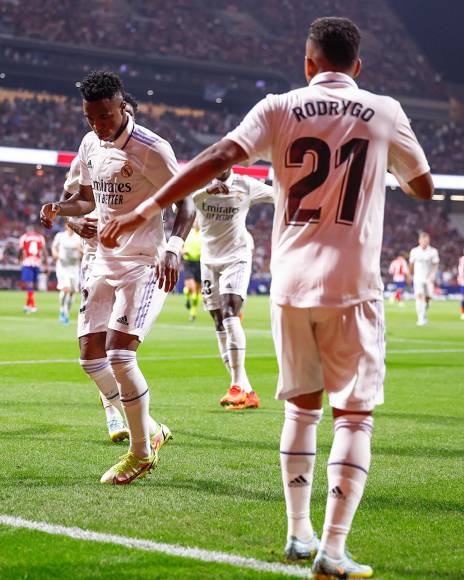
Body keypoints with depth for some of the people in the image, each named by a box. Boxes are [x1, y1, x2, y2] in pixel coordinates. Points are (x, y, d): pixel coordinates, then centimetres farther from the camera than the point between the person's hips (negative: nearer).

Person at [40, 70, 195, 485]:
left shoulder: (151, 149, -16)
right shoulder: (90, 146, 7)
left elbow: (186, 204, -14)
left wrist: (174, 247, -32)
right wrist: (58, 209, 0)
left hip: (146, 264, -8)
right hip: (106, 261, 8)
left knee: (119, 352, -17)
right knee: (91, 353, 4)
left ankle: (142, 452, 0)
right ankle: (149, 430, 21)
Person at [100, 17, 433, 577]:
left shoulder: (279, 109, 2)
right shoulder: (384, 113, 3)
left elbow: (217, 159, -12)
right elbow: (423, 187, 15)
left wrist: (146, 209, -12)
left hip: (291, 282, 2)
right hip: (351, 285, -2)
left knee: (302, 405, 18)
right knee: (353, 414, 3)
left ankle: (299, 533, 22)